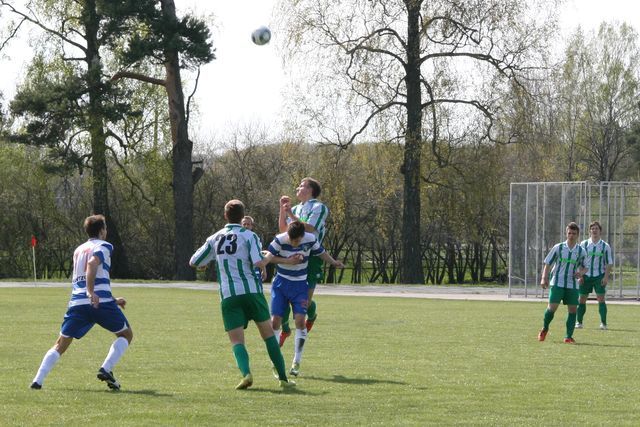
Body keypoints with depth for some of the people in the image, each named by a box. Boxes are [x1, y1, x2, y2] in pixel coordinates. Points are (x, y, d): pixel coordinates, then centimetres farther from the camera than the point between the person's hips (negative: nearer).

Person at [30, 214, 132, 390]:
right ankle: (106, 369, -6)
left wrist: (112, 300, 38)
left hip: (77, 303, 5)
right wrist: (91, 293, -26)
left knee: (61, 344, 10)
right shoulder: (104, 246, 4)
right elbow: (92, 263, -18)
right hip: (101, 301, -5)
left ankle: (38, 381, -6)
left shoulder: (79, 250, 26)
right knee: (126, 334, 13)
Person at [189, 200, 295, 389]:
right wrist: (266, 261, 8)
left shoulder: (215, 238, 10)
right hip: (252, 291, -1)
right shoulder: (249, 236, -1)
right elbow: (258, 263, -15)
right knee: (268, 334, 12)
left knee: (236, 341, 0)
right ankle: (283, 377, 10)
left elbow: (194, 262, 15)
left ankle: (246, 373, -26)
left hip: (228, 296, 1)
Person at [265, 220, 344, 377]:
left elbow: (321, 252, 6)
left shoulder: (311, 239, -11)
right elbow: (268, 257, -11)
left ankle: (296, 362, -5)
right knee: (275, 320, -8)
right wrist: (288, 261, -21)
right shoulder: (280, 240, -17)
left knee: (300, 320, -14)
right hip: (280, 283, -1)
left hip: (299, 285, 1)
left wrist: (334, 262, -10)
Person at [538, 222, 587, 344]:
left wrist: (581, 272, -8)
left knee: (573, 309, -4)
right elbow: (548, 264, 4)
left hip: (572, 285, 2)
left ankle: (568, 337, 2)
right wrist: (544, 278, -6)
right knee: (552, 307, -10)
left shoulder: (581, 251, 4)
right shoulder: (558, 248, -2)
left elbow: (584, 267, 15)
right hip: (557, 283, -2)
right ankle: (545, 329, 16)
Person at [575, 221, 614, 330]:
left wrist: (606, 277, -8)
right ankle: (579, 322, 12)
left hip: (599, 276, -1)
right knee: (582, 299, 2)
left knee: (601, 298, -9)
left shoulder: (605, 246, 3)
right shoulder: (584, 244, 5)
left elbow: (609, 263, 3)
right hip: (586, 275, 1)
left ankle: (603, 323, -6)